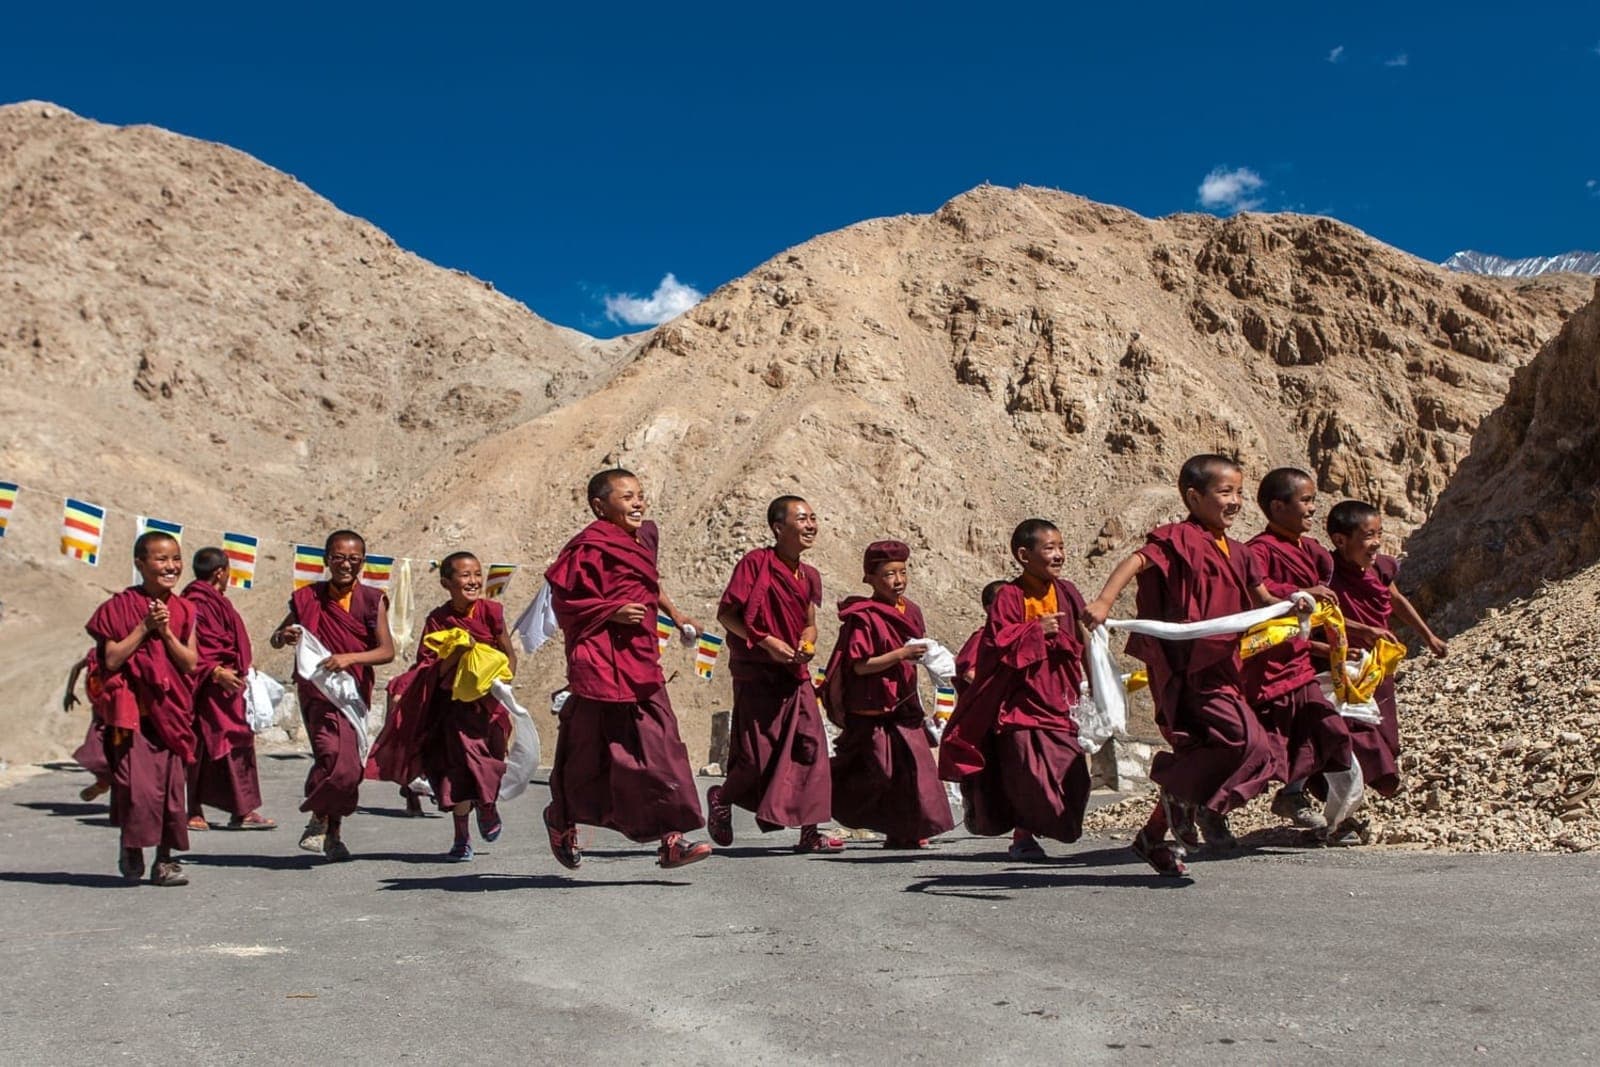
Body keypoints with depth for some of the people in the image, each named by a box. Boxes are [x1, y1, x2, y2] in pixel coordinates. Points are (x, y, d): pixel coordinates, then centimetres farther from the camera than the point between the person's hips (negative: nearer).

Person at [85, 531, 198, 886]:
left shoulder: (183, 611, 8)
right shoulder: (120, 607, -2)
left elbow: (191, 663, 1)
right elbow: (111, 659, -10)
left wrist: (166, 632, -10)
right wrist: (145, 627, -14)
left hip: (171, 710, 4)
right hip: (133, 709, -3)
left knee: (172, 784, 3)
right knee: (137, 784, -10)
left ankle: (165, 860, 14)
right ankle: (131, 850, 14)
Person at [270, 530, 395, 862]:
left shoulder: (372, 600, 0)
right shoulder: (309, 598, 1)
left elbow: (387, 650, -8)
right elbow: (275, 639, 11)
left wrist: (350, 657, -24)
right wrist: (285, 636, -13)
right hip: (317, 692, -2)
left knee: (346, 765, 10)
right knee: (335, 757, -20)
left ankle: (334, 832, 29)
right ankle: (319, 820, 3)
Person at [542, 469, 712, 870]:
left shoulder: (644, 536, 15)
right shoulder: (590, 547, -11)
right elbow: (565, 600, -13)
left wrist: (675, 614, 28)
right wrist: (614, 612, -18)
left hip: (642, 665, 7)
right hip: (602, 667, -7)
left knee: (661, 750, -2)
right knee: (588, 754, 5)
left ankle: (670, 838, -2)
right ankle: (561, 822, 28)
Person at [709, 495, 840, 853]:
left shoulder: (809, 576, 10)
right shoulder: (756, 563, -10)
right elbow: (726, 614, -11)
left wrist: (808, 643, -2)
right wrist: (767, 641, -19)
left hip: (795, 675, 6)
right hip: (757, 674, -6)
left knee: (811, 749, -2)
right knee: (759, 757, -1)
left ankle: (809, 832, 5)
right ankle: (721, 797, 30)